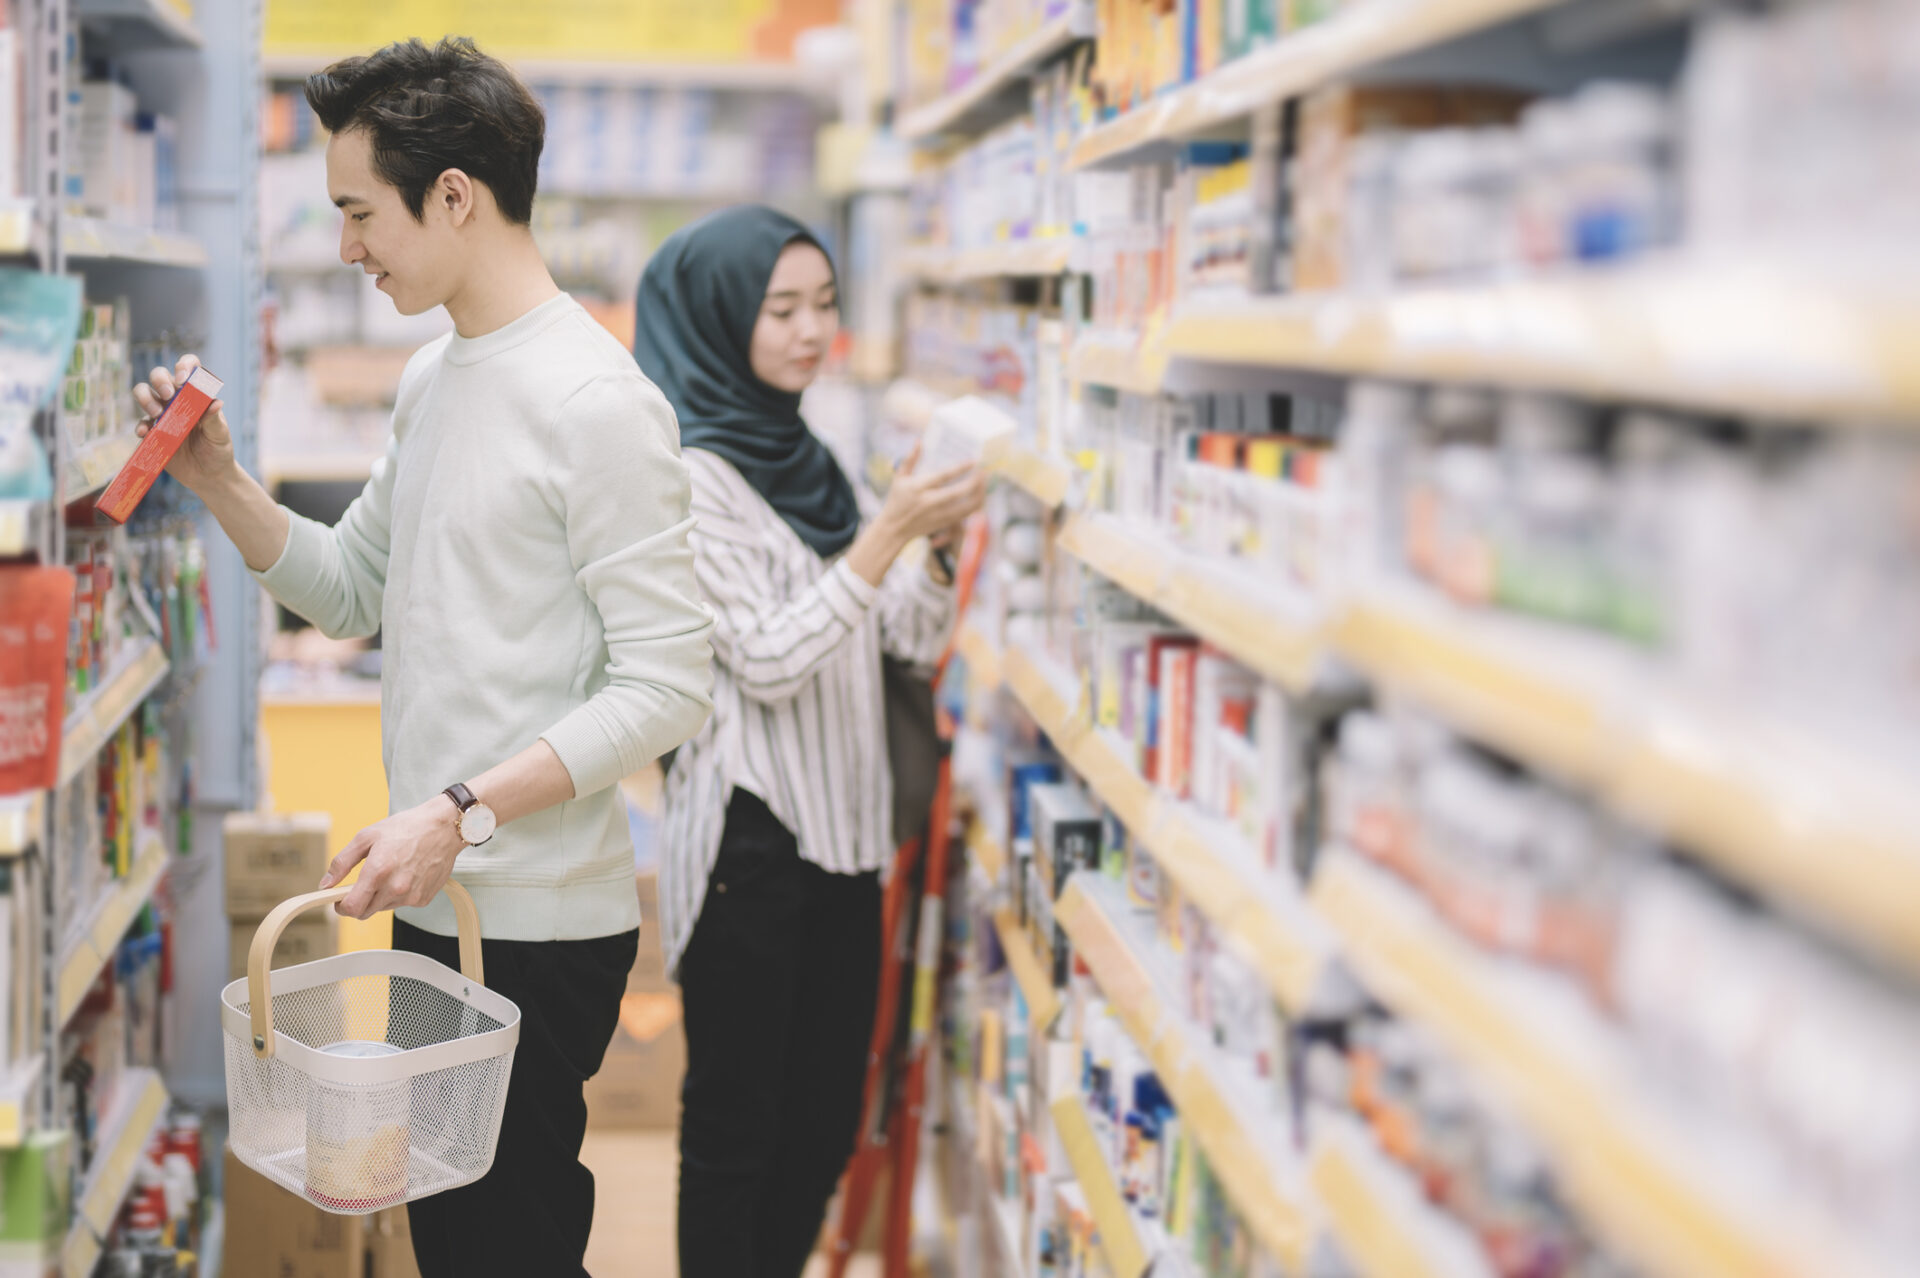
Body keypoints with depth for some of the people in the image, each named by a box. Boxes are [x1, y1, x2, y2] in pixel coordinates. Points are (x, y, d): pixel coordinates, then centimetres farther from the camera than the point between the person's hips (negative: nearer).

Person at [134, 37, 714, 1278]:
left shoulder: (594, 398, -16)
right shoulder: (432, 376, 13)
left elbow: (667, 685, -19)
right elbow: (352, 591, 18)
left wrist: (465, 811, -23)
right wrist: (223, 483, 3)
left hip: (540, 924, -9)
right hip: (435, 903, 9)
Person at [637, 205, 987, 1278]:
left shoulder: (806, 462, 12)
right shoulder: (691, 474, -11)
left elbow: (909, 636, 11)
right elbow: (767, 662, -18)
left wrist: (937, 537, -7)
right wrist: (887, 533, -23)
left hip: (840, 826, 8)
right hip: (750, 836, -8)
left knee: (825, 1120, 14)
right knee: (736, 1122, 2)